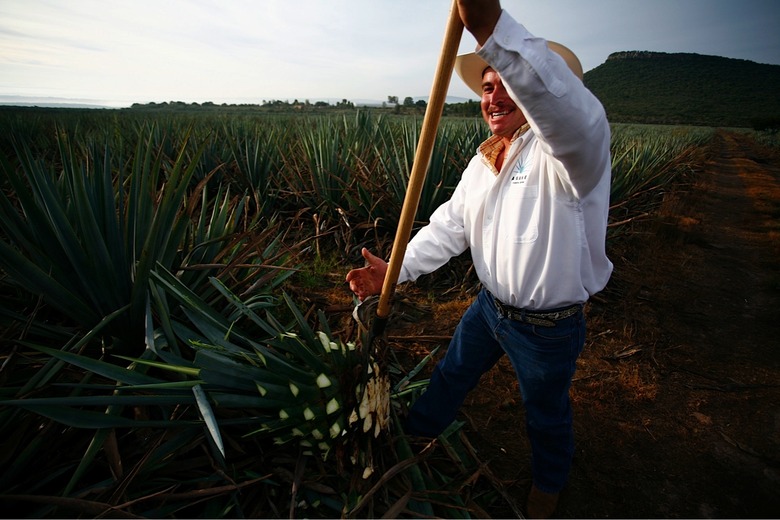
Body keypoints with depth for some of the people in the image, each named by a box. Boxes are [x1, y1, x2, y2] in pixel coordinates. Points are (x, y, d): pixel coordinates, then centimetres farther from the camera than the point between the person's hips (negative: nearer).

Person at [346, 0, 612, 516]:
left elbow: (578, 116, -49)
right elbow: (448, 227, -2)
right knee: (453, 372, 26)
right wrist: (396, 269, -15)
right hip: (491, 304, 6)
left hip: (550, 325, -6)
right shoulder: (483, 163, 1)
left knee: (546, 411, 21)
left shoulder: (567, 150, -24)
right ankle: (419, 428, 58)